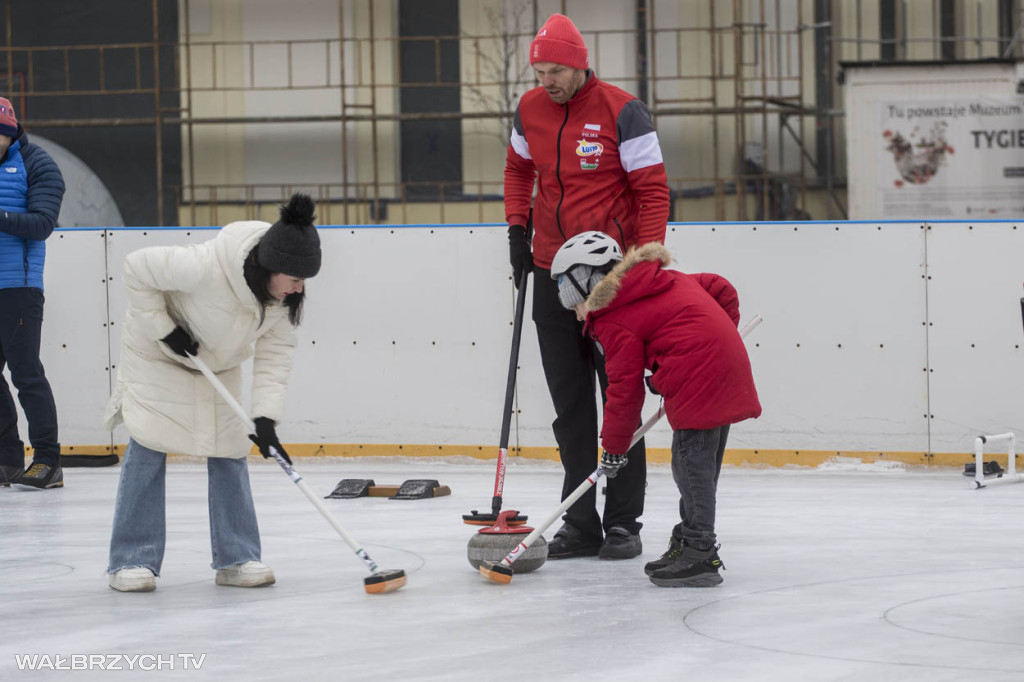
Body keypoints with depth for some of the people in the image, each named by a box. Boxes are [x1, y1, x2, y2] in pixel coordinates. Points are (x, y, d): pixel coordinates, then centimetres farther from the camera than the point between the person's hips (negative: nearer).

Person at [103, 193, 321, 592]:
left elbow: (275, 352, -18)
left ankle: (236, 558, 9)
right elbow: (137, 268, -30)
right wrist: (163, 328, -26)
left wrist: (266, 415, -28)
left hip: (219, 364, 6)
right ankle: (132, 561, -2)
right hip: (157, 353, -6)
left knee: (229, 453, 2)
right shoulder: (205, 268, -41)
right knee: (147, 449, -7)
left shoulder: (289, 294, -23)